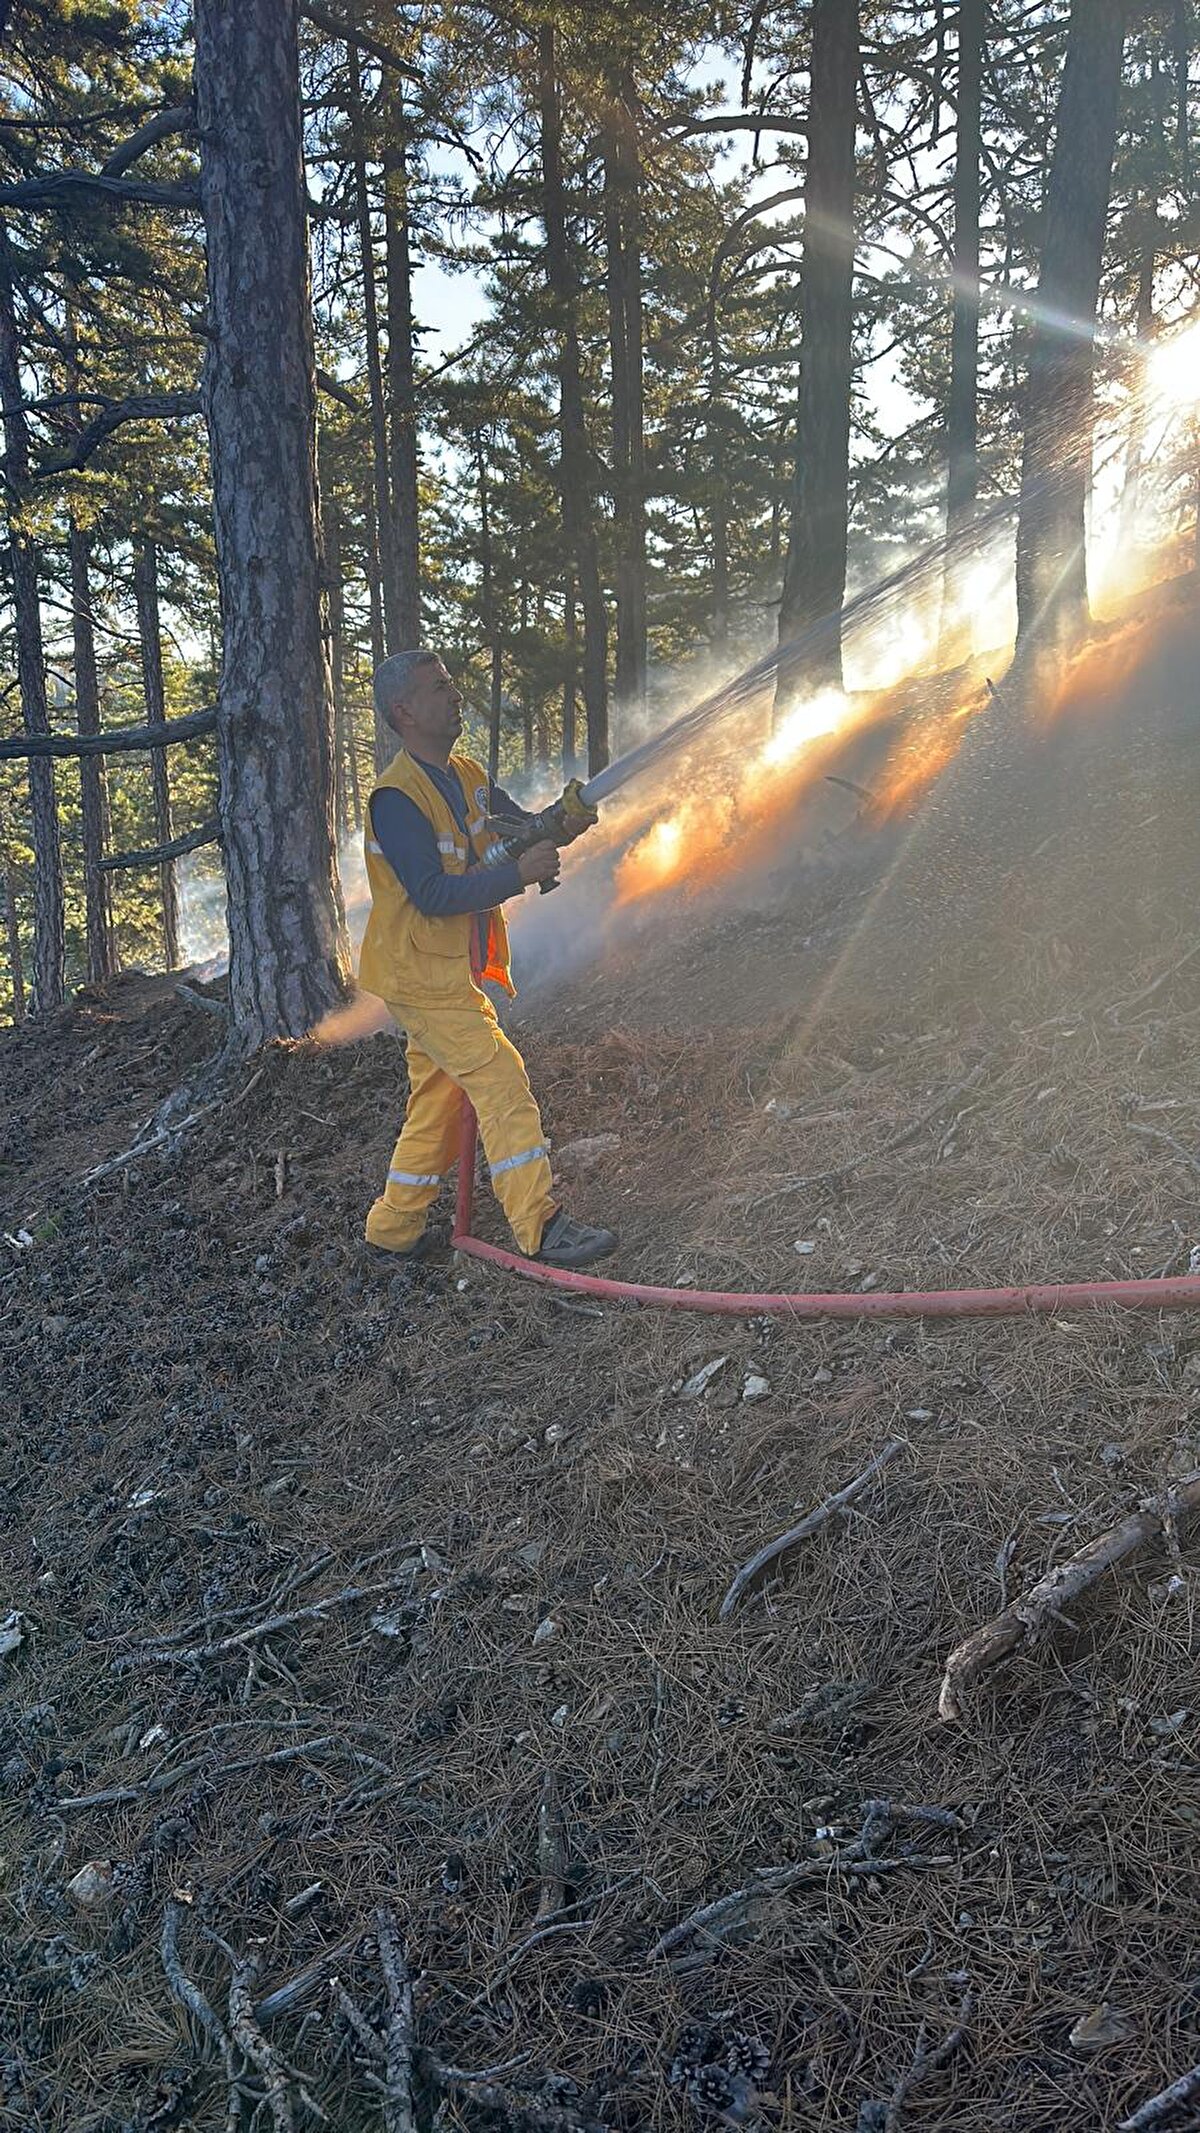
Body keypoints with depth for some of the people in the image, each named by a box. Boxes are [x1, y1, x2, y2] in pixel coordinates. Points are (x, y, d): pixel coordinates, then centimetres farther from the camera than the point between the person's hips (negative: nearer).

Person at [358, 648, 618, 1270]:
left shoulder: (466, 775, 10)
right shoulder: (396, 797, -18)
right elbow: (432, 894, -24)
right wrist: (519, 875, -29)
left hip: (451, 973, 9)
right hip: (419, 975, -9)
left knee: (438, 1097, 14)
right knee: (501, 1079, -13)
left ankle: (393, 1226, 25)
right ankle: (539, 1227, -10)